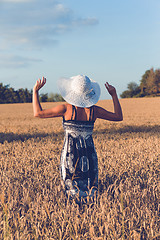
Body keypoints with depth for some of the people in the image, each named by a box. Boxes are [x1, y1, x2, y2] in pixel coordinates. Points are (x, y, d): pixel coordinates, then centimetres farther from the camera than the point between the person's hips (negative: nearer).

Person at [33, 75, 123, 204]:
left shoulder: (66, 108, -10)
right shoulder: (94, 110, -2)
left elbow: (38, 113, -4)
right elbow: (118, 116, 12)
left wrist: (35, 91, 4)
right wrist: (114, 94, 17)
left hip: (70, 154, -3)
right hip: (89, 153, 3)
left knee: (73, 189, 5)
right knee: (90, 190, 11)